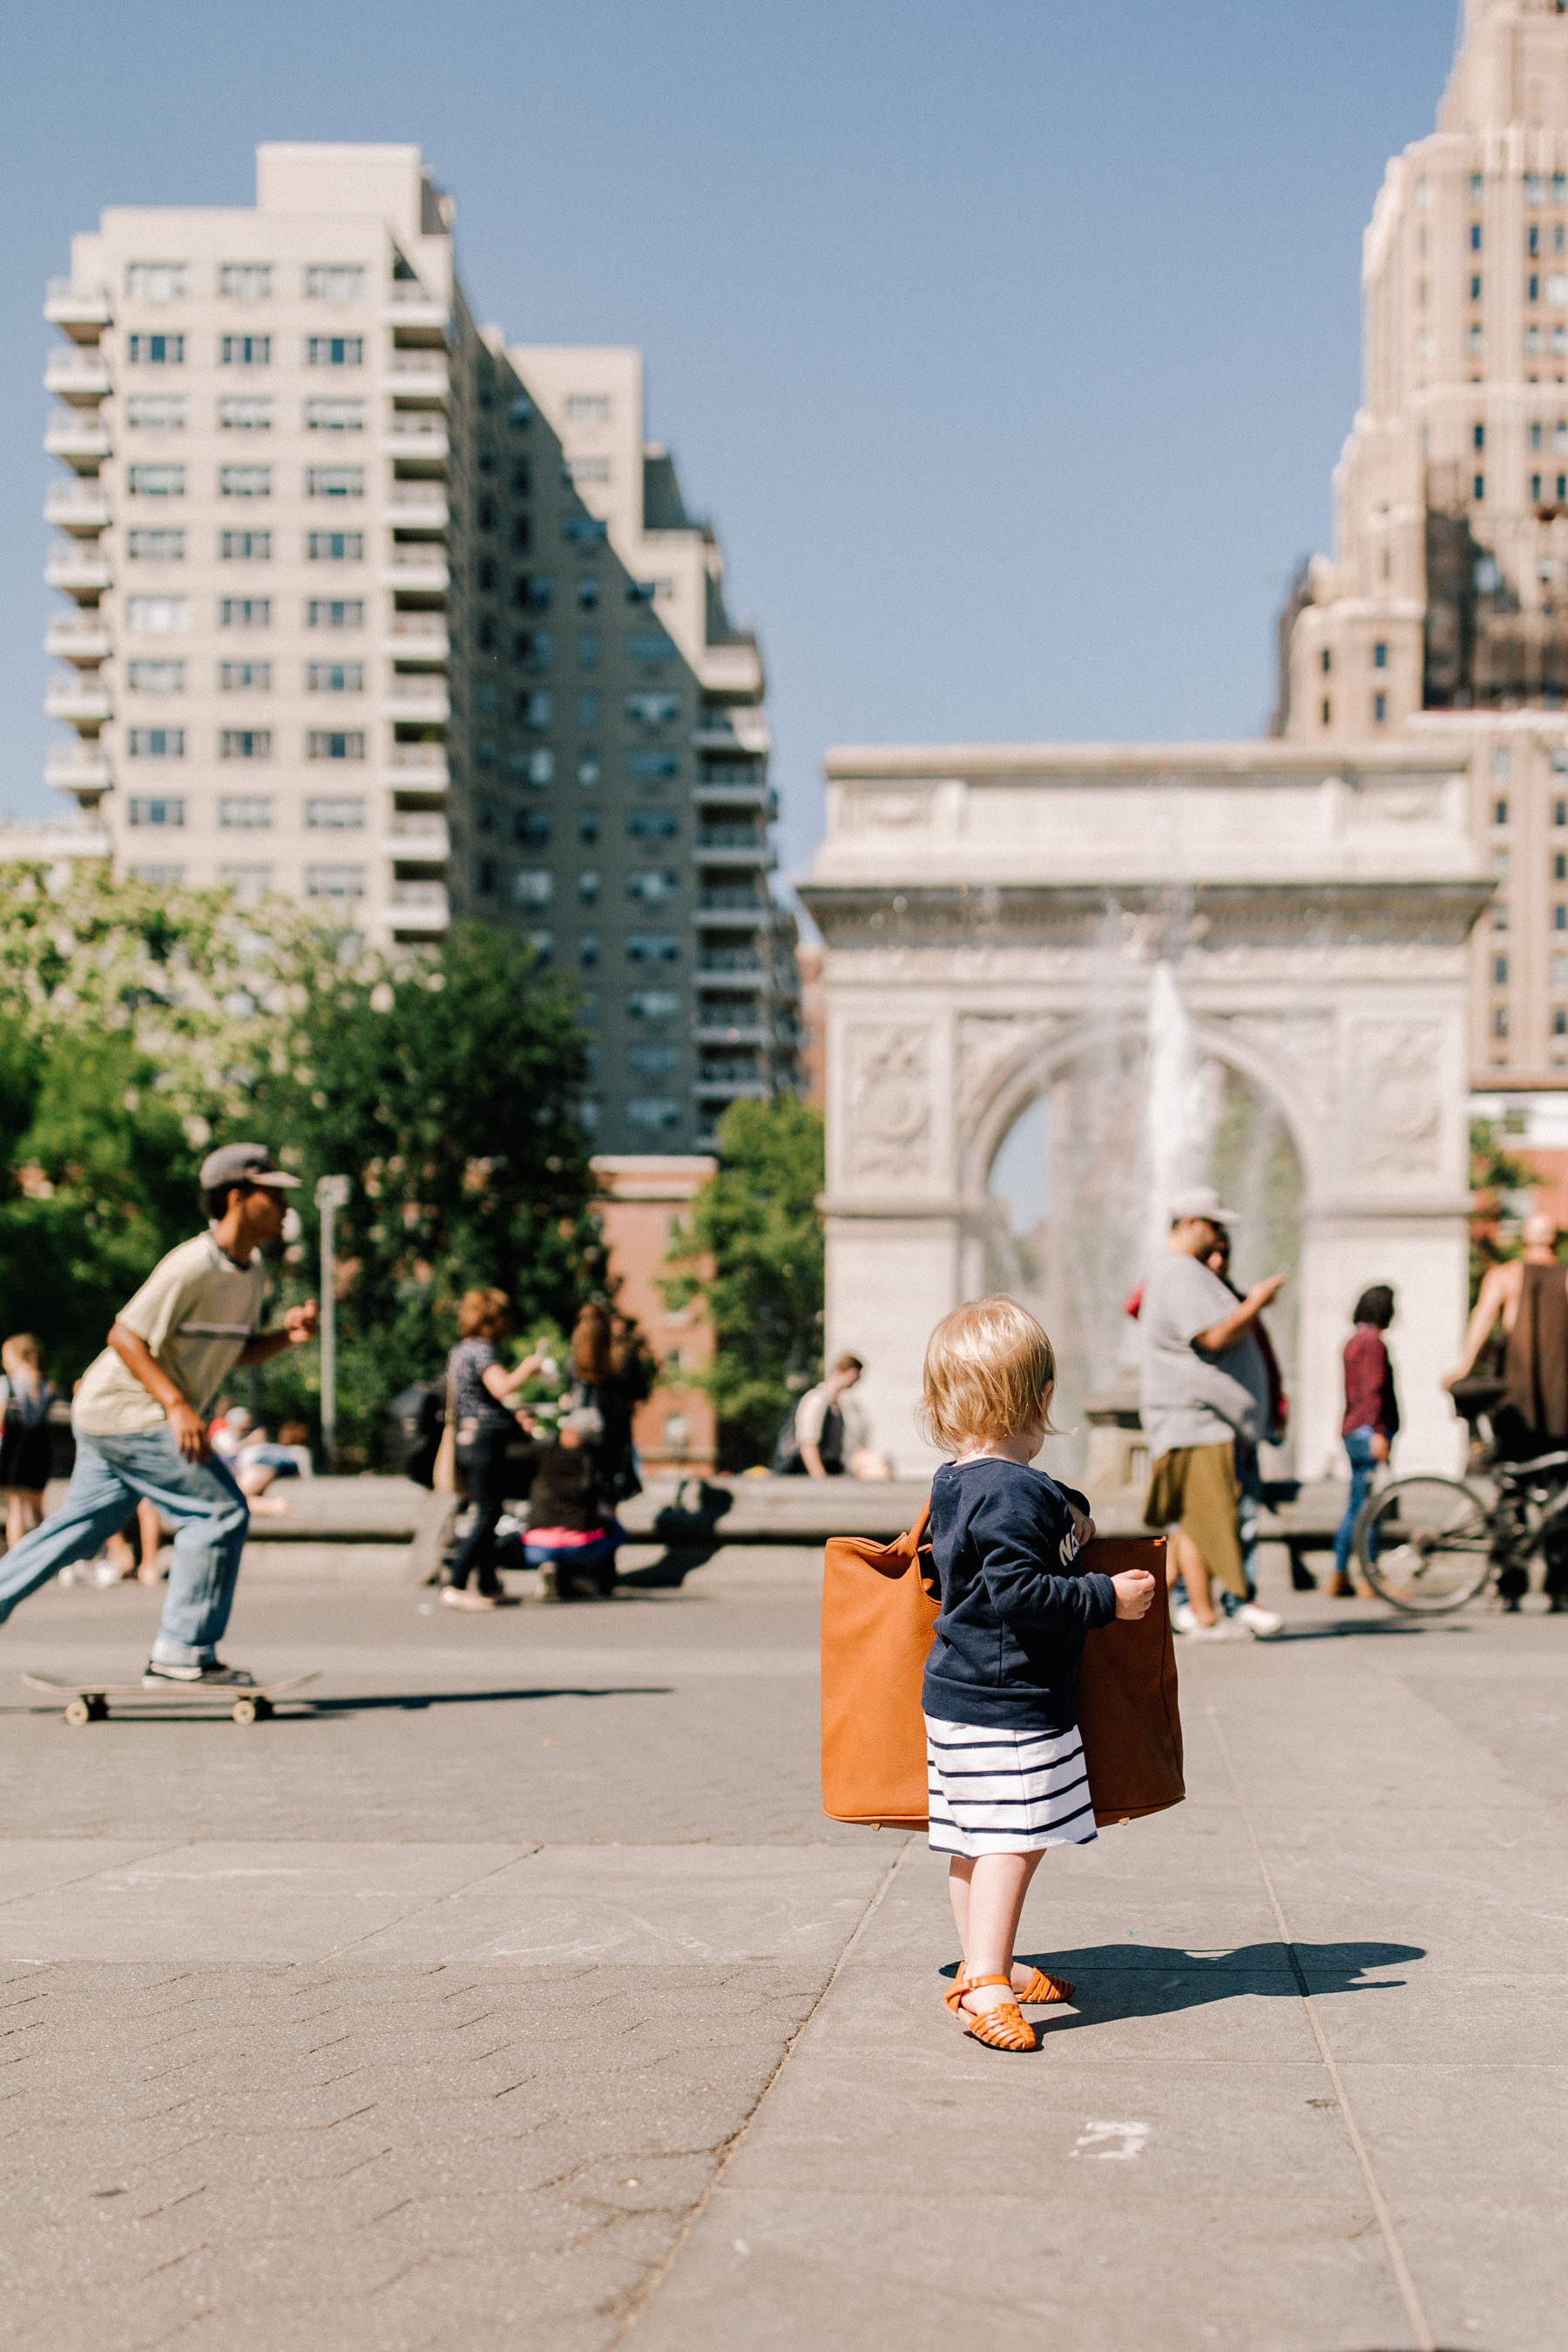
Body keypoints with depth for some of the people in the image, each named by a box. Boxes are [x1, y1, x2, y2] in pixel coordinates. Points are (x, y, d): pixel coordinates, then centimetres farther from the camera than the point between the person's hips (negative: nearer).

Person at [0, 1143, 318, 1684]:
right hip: (126, 1412, -10)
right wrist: (177, 1405, -29)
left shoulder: (250, 1269, 8)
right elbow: (124, 1335, -22)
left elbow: (236, 1350, 18)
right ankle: (182, 1654, -6)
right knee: (221, 1512, -11)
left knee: (80, 1526, 15)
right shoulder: (192, 1265, -22)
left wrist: (286, 1335, -2)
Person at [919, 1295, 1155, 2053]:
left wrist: (1062, 1526, 18)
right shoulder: (1016, 1493, -20)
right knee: (1013, 1839, -9)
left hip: (960, 1694, 10)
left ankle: (986, 1966, 27)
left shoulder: (955, 1484, 10)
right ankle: (985, 1984, -13)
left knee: (973, 1841, 16)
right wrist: (1106, 1597, -17)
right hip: (1010, 1701, -10)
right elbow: (1016, 1592, -25)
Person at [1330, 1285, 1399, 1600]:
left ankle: (1340, 1577, 12)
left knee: (1357, 1505, 11)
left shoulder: (1354, 1341, 19)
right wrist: (1378, 1432, -23)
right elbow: (1372, 1389, -19)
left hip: (1353, 1432, 10)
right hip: (1368, 1431, -10)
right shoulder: (1372, 1341, -11)